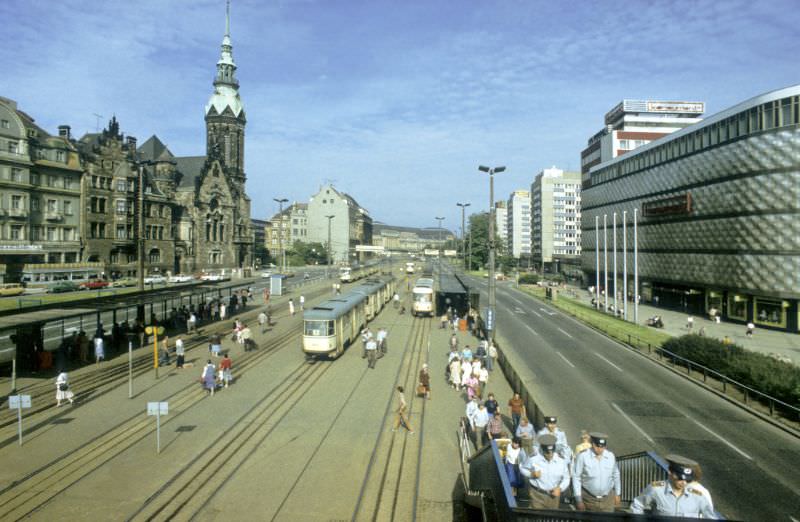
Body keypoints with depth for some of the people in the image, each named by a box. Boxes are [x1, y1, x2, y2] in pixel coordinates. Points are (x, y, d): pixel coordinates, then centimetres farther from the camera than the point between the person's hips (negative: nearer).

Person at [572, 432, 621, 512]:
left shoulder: (611, 456, -2)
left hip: (607, 499, 2)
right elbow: (576, 477, -7)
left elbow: (616, 475, 13)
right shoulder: (583, 456, -13)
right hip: (588, 498, -2)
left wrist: (617, 494, 19)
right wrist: (578, 499, -5)